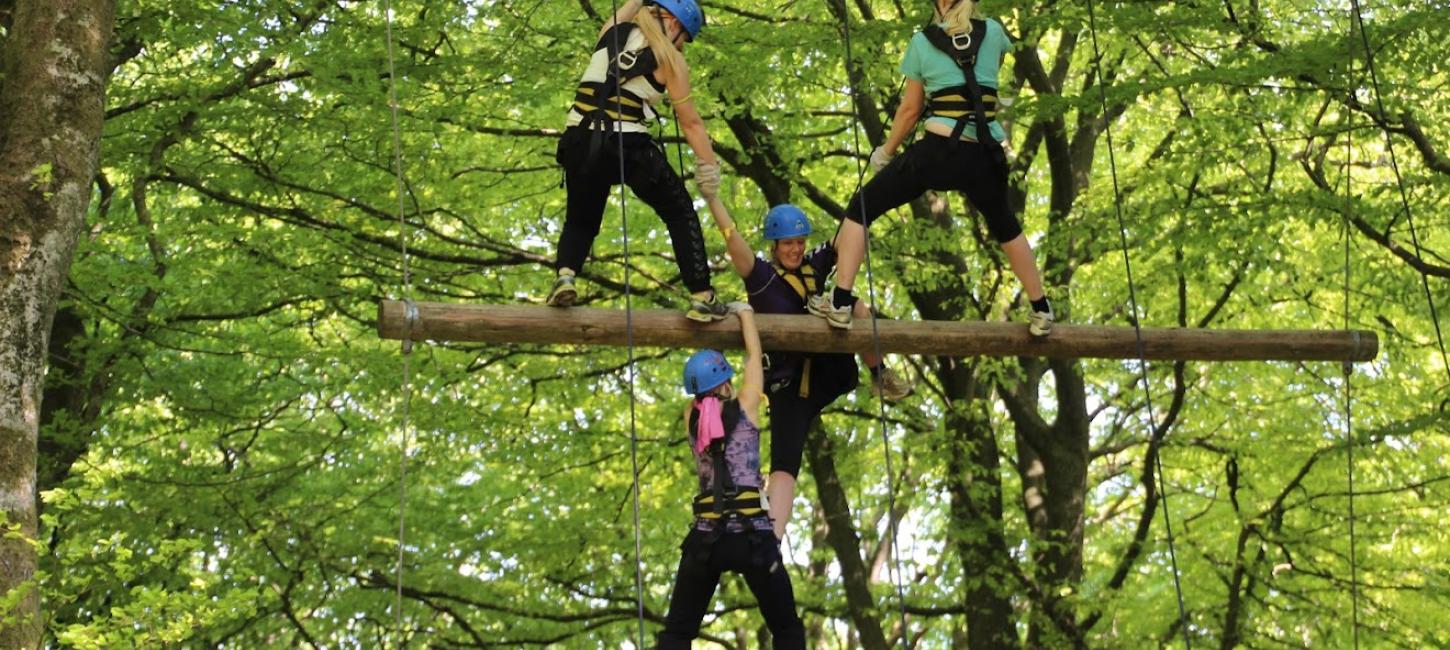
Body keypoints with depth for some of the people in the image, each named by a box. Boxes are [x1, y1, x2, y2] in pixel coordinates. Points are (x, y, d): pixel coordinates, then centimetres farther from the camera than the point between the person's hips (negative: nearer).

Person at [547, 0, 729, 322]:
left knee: (581, 220, 23)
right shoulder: (669, 58, 3)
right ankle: (702, 298, 7)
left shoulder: (611, 31, 15)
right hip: (627, 146, -4)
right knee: (681, 213, 14)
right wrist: (709, 165, 6)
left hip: (579, 142, 4)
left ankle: (565, 275, -7)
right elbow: (690, 121, 2)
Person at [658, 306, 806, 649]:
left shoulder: (691, 417, 10)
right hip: (752, 534, -2)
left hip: (705, 536, 2)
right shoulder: (744, 407, 3)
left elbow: (701, 380, 31)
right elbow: (754, 356, 16)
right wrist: (745, 312, 33)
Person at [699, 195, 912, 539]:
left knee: (855, 308, -19)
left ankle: (881, 377, -7)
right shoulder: (761, 276, -6)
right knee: (784, 462, -20)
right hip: (790, 383, -4)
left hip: (833, 371, 4)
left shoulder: (817, 264, 8)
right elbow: (733, 241, -21)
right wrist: (712, 199, -33)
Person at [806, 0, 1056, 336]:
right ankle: (1041, 311, 35)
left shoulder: (922, 41, 4)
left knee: (861, 208, 10)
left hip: (937, 151, -3)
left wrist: (885, 151, 21)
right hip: (984, 156, 3)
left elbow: (910, 109, 8)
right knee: (1005, 227, 30)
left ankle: (840, 303, -2)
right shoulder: (992, 31, 9)